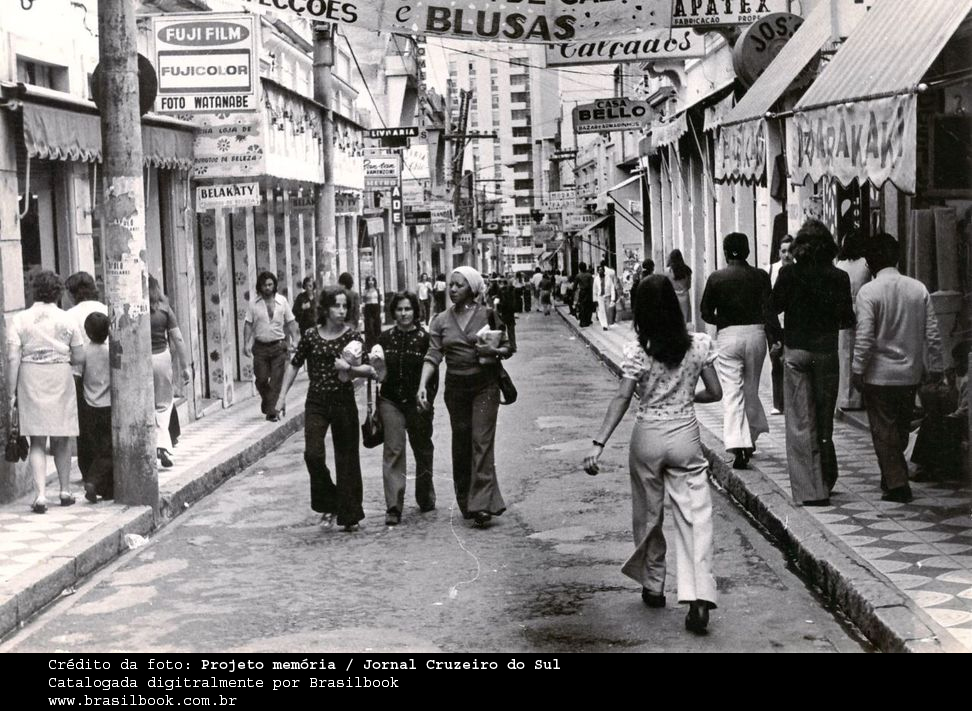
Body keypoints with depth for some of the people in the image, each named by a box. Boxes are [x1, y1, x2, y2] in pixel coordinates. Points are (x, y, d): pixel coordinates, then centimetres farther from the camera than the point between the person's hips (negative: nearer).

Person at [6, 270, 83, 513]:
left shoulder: (19, 320, -2)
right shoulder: (67, 320, -1)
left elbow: (13, 359, -6)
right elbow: (80, 358, 0)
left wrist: (12, 393, -2)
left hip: (30, 383, 0)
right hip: (61, 379, 0)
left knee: (37, 441, 4)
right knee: (62, 439, 16)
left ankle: (40, 494, -8)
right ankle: (65, 490, 25)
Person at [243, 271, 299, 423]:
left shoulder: (282, 301, 4)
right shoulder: (253, 304, 1)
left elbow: (291, 322, 8)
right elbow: (248, 324, 1)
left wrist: (294, 341, -1)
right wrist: (246, 344, -8)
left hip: (279, 346, 0)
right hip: (260, 346, 0)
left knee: (276, 380, -5)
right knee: (261, 379, 1)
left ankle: (271, 410, -1)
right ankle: (266, 401, 29)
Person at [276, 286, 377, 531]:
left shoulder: (352, 336, -3)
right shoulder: (310, 335, 0)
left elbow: (369, 369, -4)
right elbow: (294, 365, 11)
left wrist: (349, 369, -23)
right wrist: (282, 395, 8)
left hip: (344, 403, 0)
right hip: (316, 403, 1)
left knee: (346, 460, 5)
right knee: (313, 454, -15)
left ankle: (350, 516, 17)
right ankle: (328, 505, 6)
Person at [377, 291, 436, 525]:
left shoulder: (425, 338, -4)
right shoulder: (385, 338, 3)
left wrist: (427, 400, -11)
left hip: (417, 403, -1)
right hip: (390, 401, 1)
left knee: (423, 451, 14)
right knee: (393, 450, -10)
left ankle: (425, 498, 34)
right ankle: (393, 507, -13)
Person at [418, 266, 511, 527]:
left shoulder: (487, 315, -2)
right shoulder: (441, 320, 4)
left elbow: (507, 348, 5)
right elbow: (433, 355, -2)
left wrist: (493, 351, -17)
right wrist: (422, 385, -15)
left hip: (485, 385, -3)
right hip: (456, 387, 3)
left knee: (481, 442, -10)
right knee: (460, 445, 9)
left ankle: (482, 504, -13)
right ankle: (466, 502, 21)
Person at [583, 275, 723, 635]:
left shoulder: (638, 350, -10)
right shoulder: (699, 344, -4)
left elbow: (622, 399, -17)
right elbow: (715, 393, 1)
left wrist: (598, 444, -19)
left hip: (647, 437, 0)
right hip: (686, 435, 1)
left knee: (648, 515, 17)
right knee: (695, 516, -1)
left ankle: (653, 588, 30)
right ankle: (699, 597, -15)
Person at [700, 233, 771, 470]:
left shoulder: (716, 277, -2)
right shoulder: (760, 276, 1)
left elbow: (706, 313, 1)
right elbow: (768, 310, -2)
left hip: (728, 335, -2)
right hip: (755, 333, 2)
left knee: (732, 391, -4)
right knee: (751, 389, 18)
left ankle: (737, 444, -16)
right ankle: (751, 438, 28)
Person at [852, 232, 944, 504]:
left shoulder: (869, 292, -13)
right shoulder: (919, 288, -1)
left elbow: (864, 337, -17)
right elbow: (932, 334, 2)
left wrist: (858, 370, -8)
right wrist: (935, 367, 10)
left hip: (879, 375, -5)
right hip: (910, 375, 5)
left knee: (883, 432, 4)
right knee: (901, 430, 18)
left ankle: (897, 484, 0)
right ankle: (893, 478, 28)